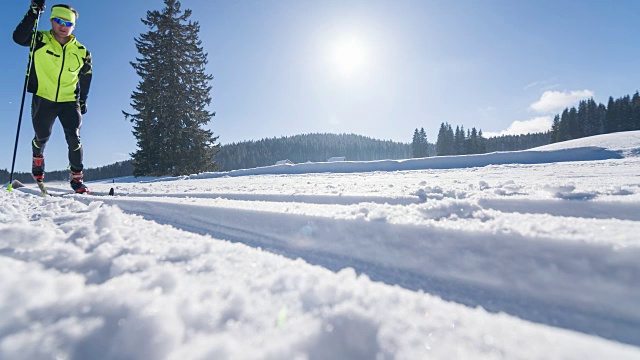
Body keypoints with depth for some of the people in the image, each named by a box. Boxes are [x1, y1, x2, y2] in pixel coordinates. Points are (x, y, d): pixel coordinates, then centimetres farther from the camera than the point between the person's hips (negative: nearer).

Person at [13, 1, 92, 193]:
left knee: (74, 138, -10)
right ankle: (37, 158, 44)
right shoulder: (40, 40, 0)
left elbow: (85, 78, 14)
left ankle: (77, 178, -5)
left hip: (69, 101, 1)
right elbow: (19, 37, -19)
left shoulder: (82, 52, 5)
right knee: (42, 137, 10)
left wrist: (82, 101, 13)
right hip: (43, 99, 0)